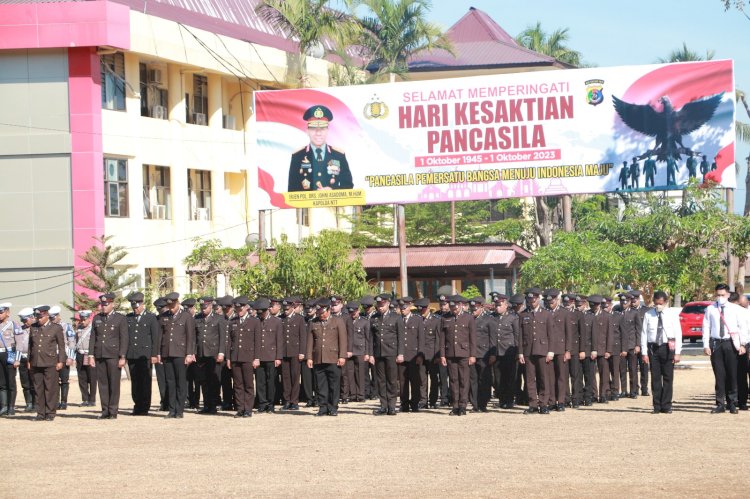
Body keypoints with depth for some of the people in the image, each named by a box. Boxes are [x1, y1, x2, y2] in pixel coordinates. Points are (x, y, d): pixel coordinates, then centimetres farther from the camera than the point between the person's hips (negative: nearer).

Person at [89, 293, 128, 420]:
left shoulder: (120, 319, 1)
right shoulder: (97, 318, 14)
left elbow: (124, 339, -3)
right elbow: (93, 337, 13)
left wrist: (122, 357, -9)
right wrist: (91, 355, 6)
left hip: (113, 356, -4)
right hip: (100, 356, 4)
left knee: (114, 384, -3)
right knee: (102, 383, 3)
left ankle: (113, 411, 0)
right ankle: (105, 410, 6)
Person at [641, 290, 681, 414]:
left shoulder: (672, 315, 1)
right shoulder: (648, 315, 3)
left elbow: (678, 334, 0)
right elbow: (644, 334, 4)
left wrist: (677, 353, -7)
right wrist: (644, 353, -1)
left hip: (668, 348, -1)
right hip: (653, 348, 1)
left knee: (668, 378, 1)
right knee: (655, 378, 3)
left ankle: (666, 406, 7)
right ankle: (657, 406, 9)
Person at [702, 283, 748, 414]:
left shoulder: (736, 309, 3)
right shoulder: (710, 309, 5)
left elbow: (743, 327, 2)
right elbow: (706, 328, 4)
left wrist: (742, 344, -6)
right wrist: (706, 345, -2)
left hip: (731, 343, -1)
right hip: (716, 343, 1)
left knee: (732, 374, 2)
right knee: (719, 375, 2)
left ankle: (732, 404, 11)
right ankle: (720, 404, 7)